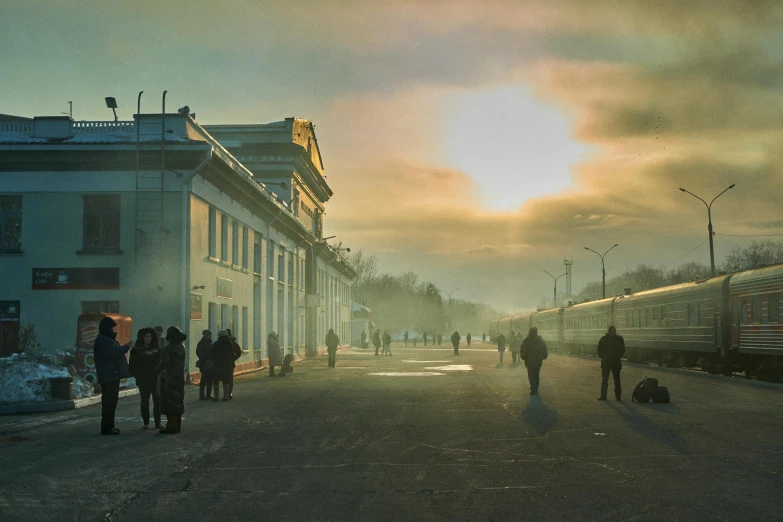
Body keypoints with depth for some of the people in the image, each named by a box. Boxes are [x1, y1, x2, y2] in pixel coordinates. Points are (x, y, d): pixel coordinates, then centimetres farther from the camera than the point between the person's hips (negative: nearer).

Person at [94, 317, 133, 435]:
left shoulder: (106, 339, 22)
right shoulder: (103, 340, -13)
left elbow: (114, 352, 28)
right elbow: (112, 353, -24)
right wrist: (126, 347, -17)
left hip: (112, 375, 11)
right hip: (109, 376, -11)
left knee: (111, 401, 14)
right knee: (109, 402, -10)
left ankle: (109, 426, 20)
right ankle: (106, 427, -8)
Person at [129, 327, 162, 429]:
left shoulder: (156, 349, 10)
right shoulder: (136, 350, 2)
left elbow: (161, 362, 10)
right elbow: (132, 365, 1)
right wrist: (137, 376, -9)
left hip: (155, 379, 2)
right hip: (143, 380, -2)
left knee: (157, 401, 1)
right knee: (144, 401, 2)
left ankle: (157, 422, 7)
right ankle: (146, 423, 8)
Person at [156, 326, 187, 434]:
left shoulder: (169, 348, -17)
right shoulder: (181, 346, 9)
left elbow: (164, 363, -21)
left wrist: (157, 370, -4)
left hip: (169, 378, -8)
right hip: (180, 377, 8)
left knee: (170, 402, -3)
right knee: (178, 401, 13)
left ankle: (172, 426, -4)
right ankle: (178, 426, 19)